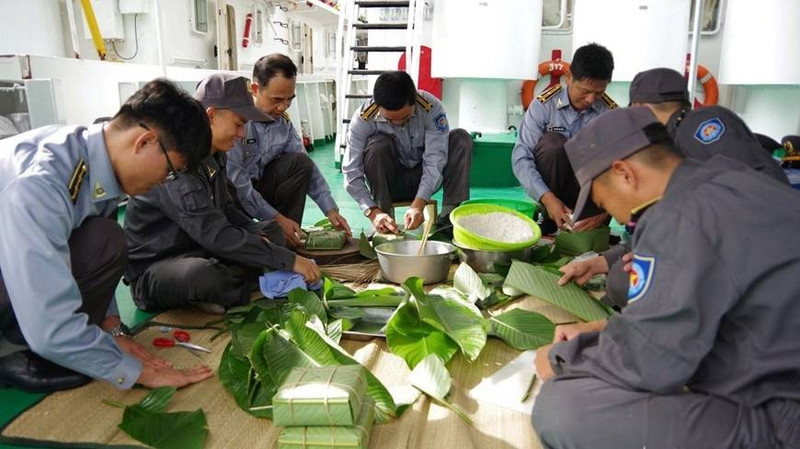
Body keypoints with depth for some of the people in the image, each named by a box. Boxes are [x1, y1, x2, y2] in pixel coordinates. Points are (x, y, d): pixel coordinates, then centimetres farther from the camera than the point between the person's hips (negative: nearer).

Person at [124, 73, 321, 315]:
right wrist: (289, 260, -29)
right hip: (152, 270, -9)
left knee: (272, 231, 11)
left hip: (198, 252, 9)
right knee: (206, 274, -40)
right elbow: (216, 235, -32)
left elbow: (225, 211, 12)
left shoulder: (214, 155, 2)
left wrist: (259, 236, -8)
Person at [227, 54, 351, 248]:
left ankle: (284, 238, -8)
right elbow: (234, 179, -26)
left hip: (258, 187, 6)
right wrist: (276, 218, -25)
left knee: (300, 163, -12)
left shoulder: (283, 123, -1)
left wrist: (331, 211, -9)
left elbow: (308, 169, 1)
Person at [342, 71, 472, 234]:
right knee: (378, 145, -31)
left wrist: (418, 205, -40)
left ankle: (448, 216, -21)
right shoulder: (363, 119, -24)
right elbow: (351, 171, -24)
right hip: (389, 183, -1)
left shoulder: (431, 107, -23)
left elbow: (435, 160, -27)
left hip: (424, 178, 1)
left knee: (461, 138, -21)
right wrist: (373, 212, -37)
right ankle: (384, 219, -20)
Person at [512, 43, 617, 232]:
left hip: (586, 190, 2)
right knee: (553, 142, -30)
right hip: (548, 189, -1)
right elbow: (521, 157, -21)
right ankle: (546, 217, -14)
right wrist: (547, 198, -35)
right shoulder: (544, 105, -15)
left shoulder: (611, 113, -10)